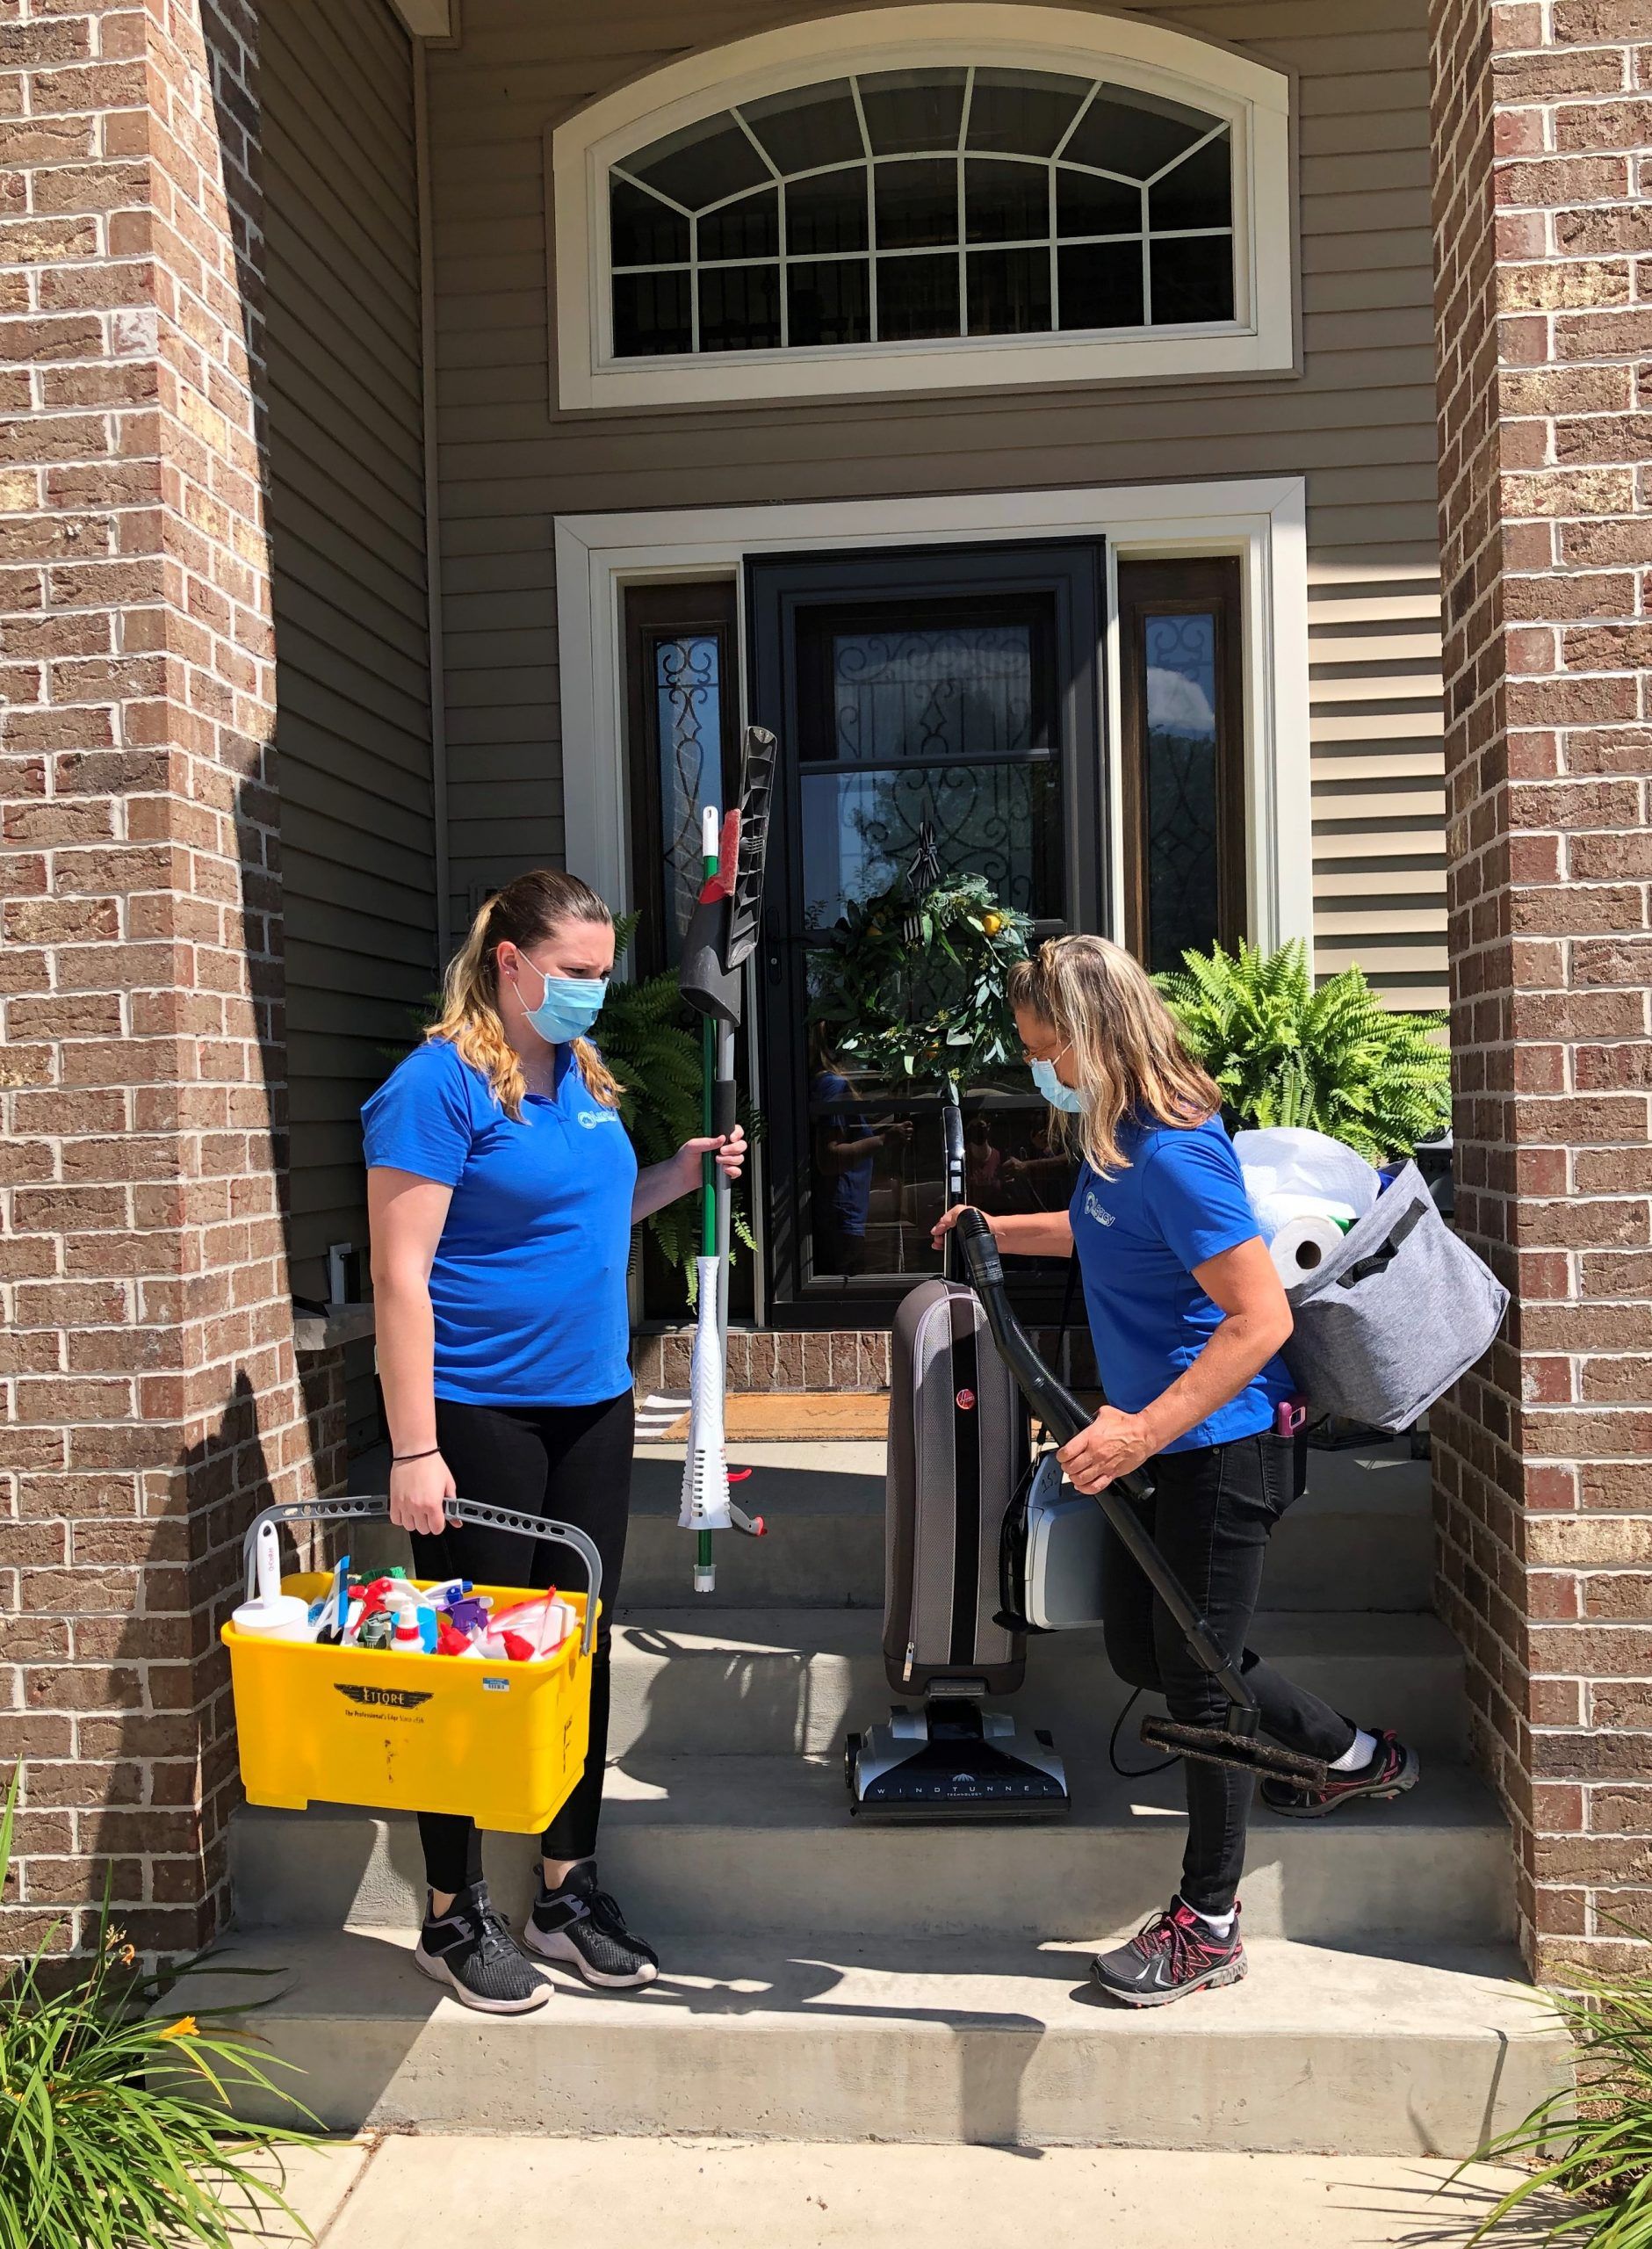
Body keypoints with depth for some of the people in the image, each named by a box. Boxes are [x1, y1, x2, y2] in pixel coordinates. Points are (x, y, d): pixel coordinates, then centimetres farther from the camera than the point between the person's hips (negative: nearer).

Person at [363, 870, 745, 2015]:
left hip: (592, 1405, 8)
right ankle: (455, 1917, 22)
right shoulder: (440, 1084, -14)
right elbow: (401, 1276, -17)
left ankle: (569, 1892, 29)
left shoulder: (586, 1074, 9)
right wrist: (414, 1451, -20)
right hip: (480, 1416, -7)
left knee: (581, 1648, 14)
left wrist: (680, 1175, 5)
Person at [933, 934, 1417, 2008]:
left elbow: (1261, 1318, -29)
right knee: (1141, 1648, 18)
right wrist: (1001, 1231, 18)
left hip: (1223, 1444, -10)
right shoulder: (1116, 1137, 4)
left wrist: (1140, 1432, -32)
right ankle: (1352, 1755, 38)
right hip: (1164, 1441, 10)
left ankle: (1208, 1925, 23)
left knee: (1199, 1676, 3)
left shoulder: (1172, 1150, -25)